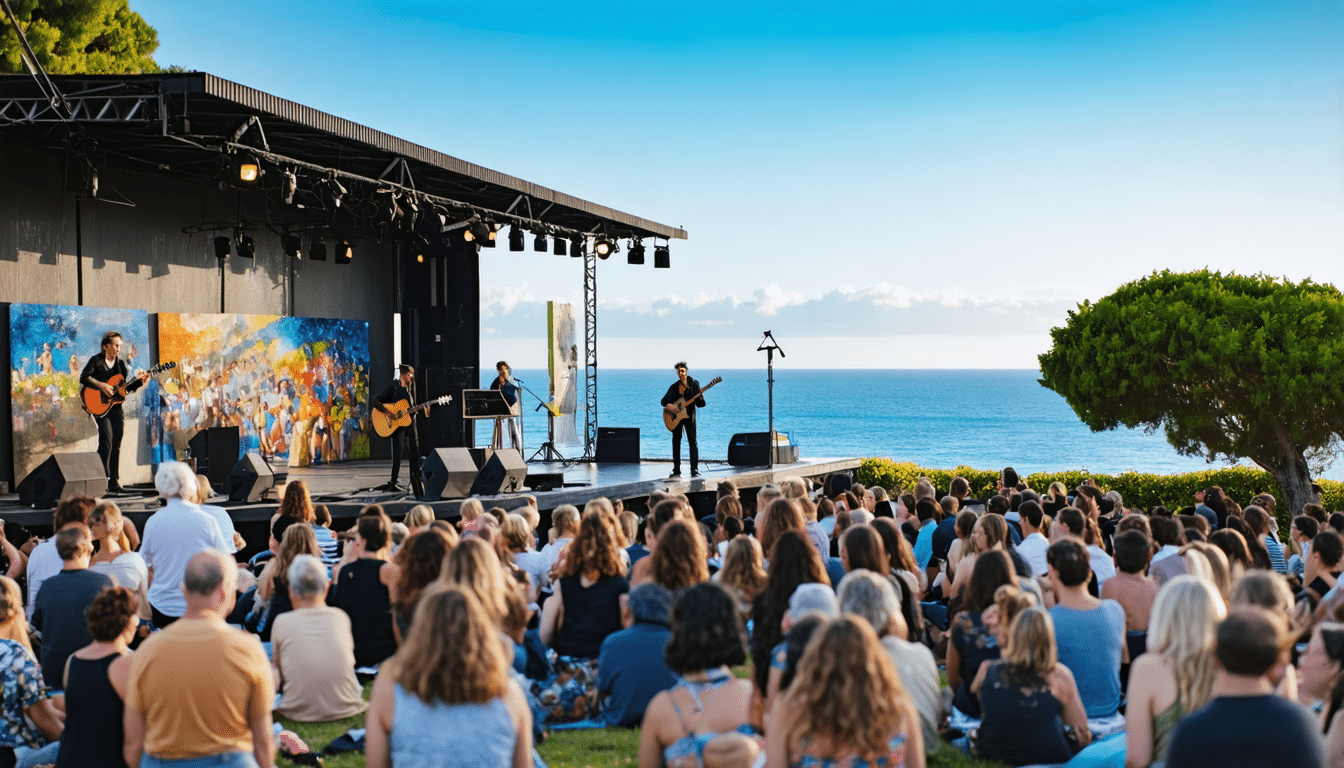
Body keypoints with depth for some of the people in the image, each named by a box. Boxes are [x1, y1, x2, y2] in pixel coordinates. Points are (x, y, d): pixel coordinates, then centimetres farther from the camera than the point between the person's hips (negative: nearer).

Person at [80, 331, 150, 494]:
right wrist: (102, 385, -23)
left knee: (116, 444, 3)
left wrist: (139, 381, -3)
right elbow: (83, 377, -14)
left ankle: (113, 481, 9)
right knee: (107, 441, -16)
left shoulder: (120, 363, 15)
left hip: (115, 405, 6)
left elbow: (125, 387, 13)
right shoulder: (96, 360, -1)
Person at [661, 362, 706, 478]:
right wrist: (668, 405, -11)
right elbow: (664, 400, 11)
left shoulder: (693, 384, -1)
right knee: (676, 442, 6)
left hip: (689, 416, -4)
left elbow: (700, 404, -4)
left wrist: (699, 397, -26)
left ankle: (695, 471, -9)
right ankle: (676, 471, 13)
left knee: (692, 442, -8)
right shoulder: (674, 386, 8)